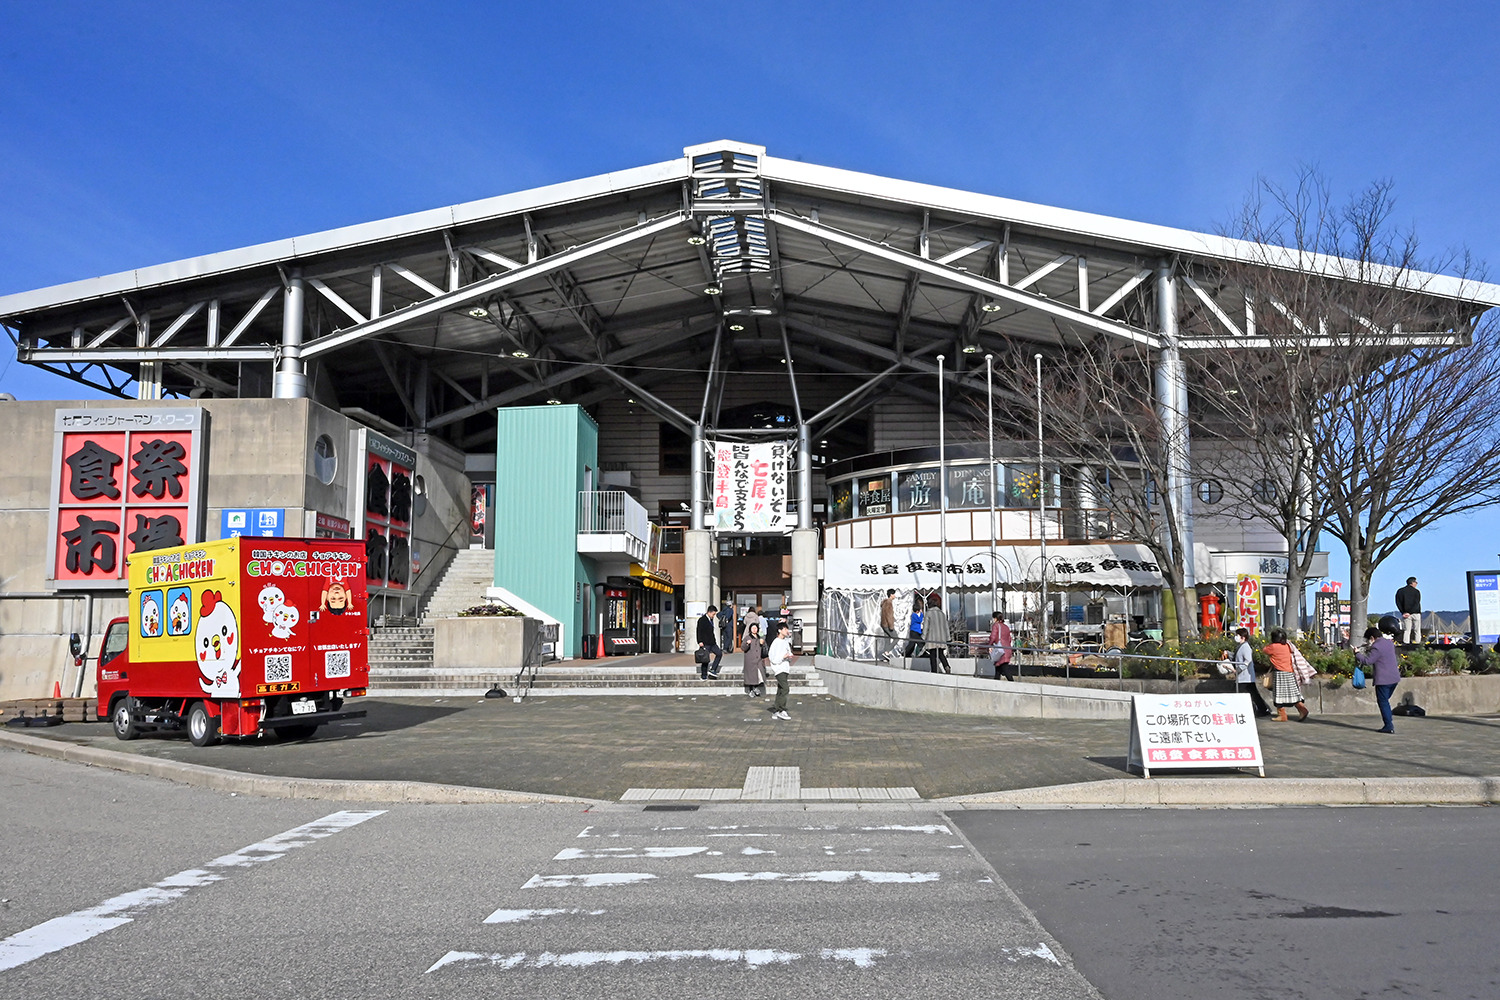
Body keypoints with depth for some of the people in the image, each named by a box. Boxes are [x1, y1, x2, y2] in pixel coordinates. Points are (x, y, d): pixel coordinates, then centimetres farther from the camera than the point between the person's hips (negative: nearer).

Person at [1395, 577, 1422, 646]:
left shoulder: (1400, 591, 6)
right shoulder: (1416, 591, -2)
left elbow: (1398, 603, 0)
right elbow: (1416, 604, -10)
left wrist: (1403, 612, -4)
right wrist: (1409, 613, -13)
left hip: (1405, 613, 2)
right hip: (1416, 613, -2)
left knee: (1406, 630, 3)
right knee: (1417, 630, 5)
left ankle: (1405, 643, -5)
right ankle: (1417, 642, 2)